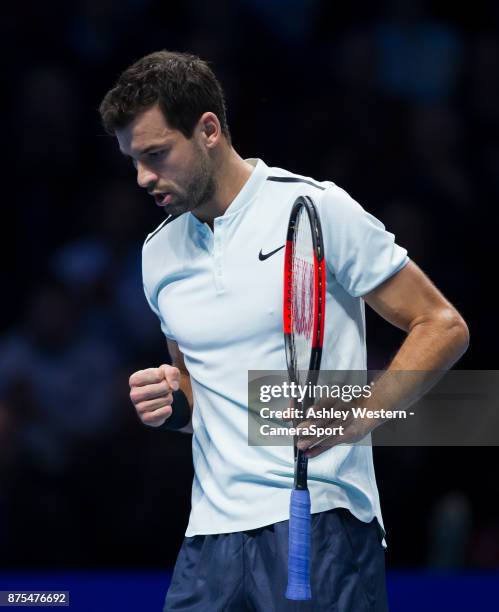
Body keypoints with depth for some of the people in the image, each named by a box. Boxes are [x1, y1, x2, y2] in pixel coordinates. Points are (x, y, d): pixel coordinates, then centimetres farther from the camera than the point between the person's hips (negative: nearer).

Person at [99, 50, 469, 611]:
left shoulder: (317, 209, -6)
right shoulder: (160, 252, 13)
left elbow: (442, 326, -5)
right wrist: (171, 406, 2)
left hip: (322, 520, -5)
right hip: (210, 533, 5)